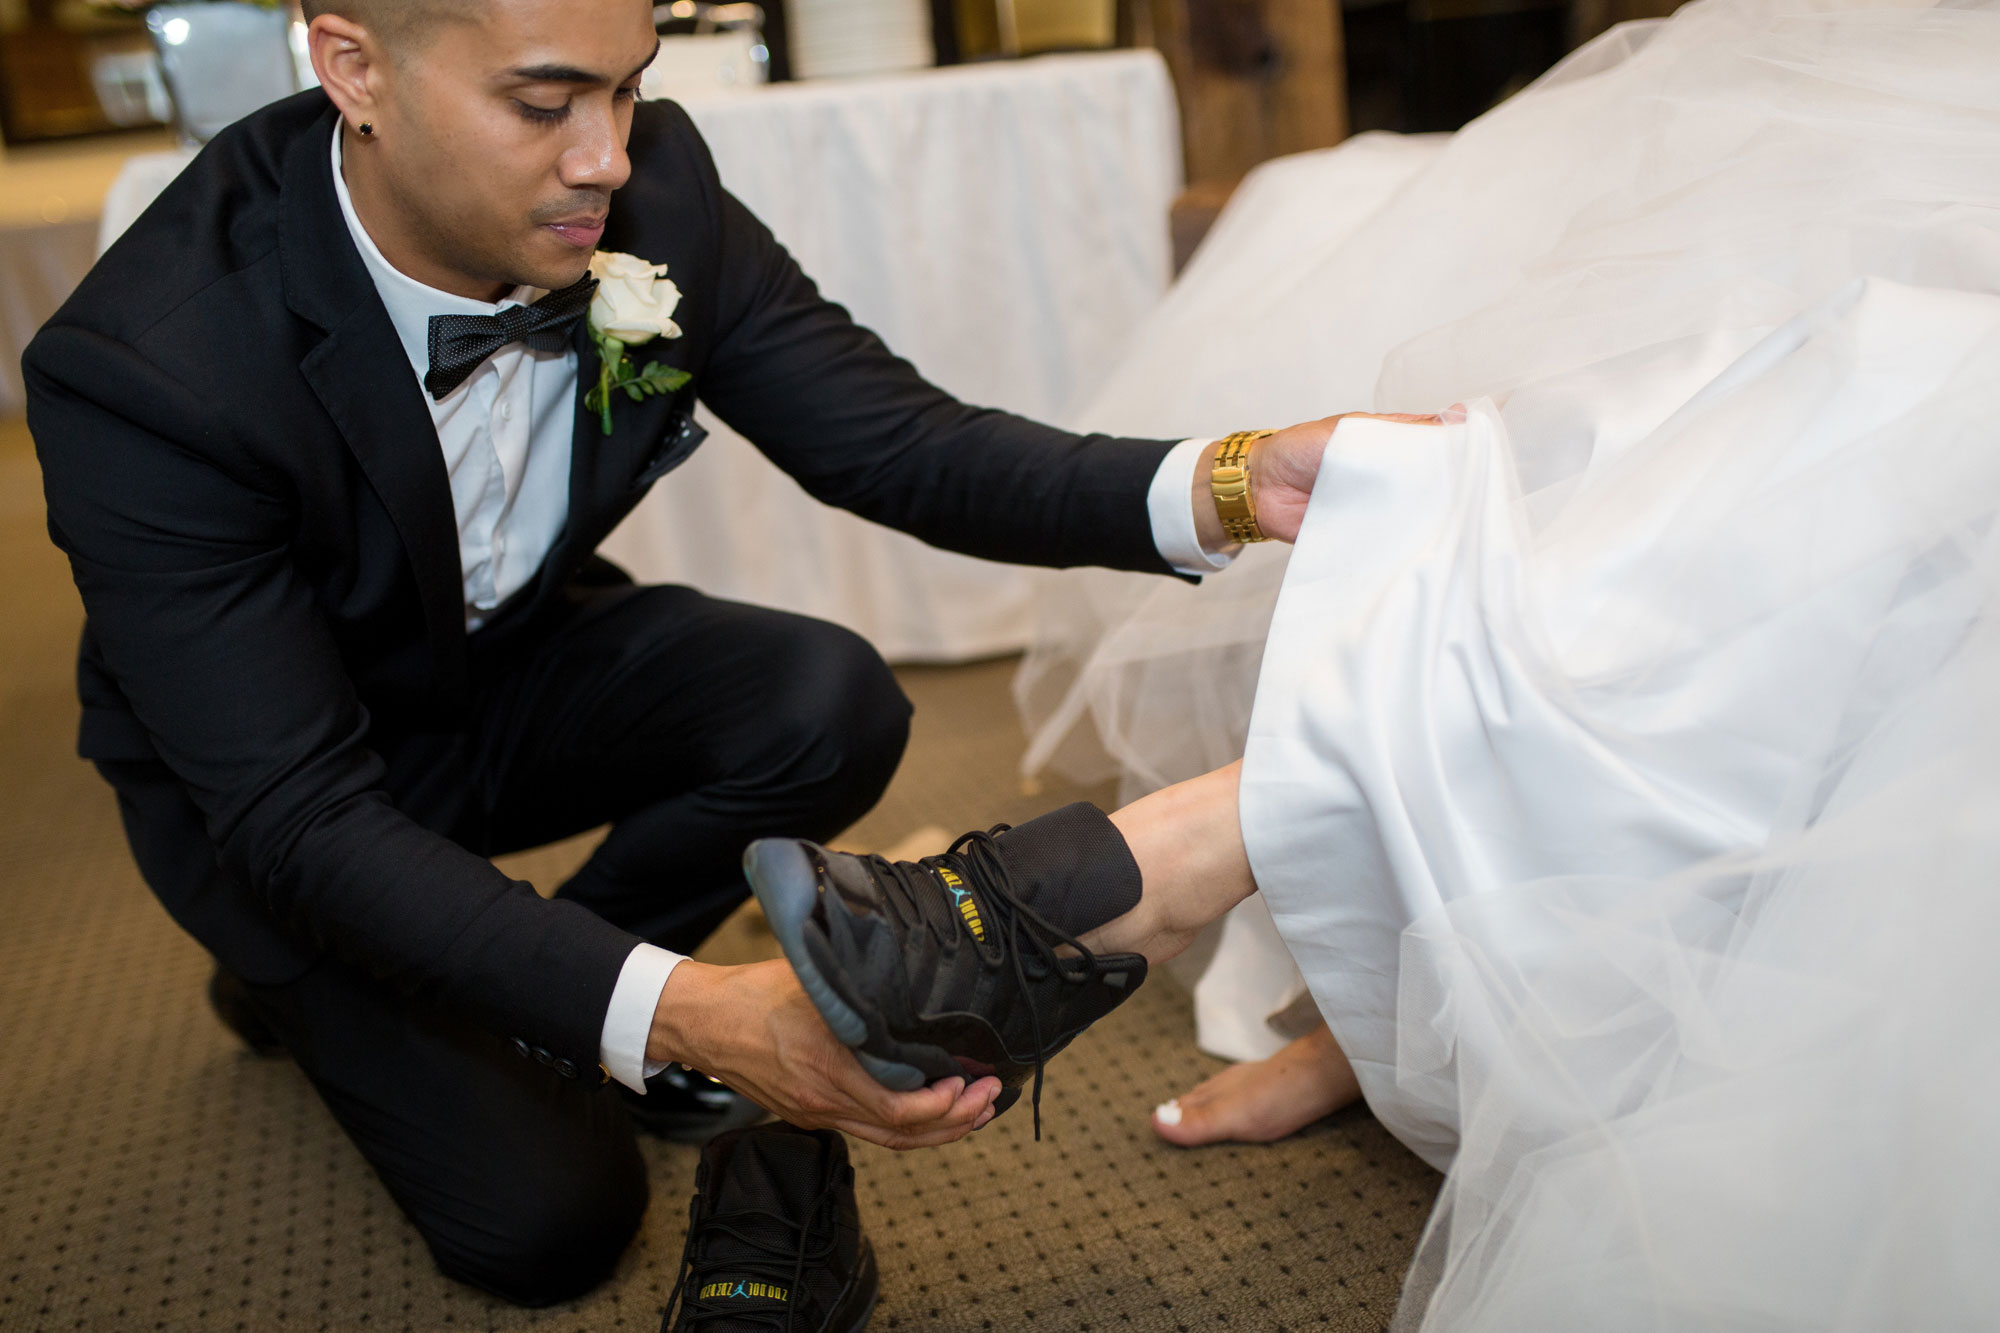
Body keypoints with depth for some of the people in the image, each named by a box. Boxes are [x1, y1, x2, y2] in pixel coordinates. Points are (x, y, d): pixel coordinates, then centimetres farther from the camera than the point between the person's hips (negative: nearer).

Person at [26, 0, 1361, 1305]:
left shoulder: (649, 187, -22)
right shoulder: (145, 369, -35)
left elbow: (898, 442, -18)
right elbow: (300, 820, -35)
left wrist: (1223, 485, -35)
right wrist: (677, 1013, -48)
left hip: (520, 663, 4)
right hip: (291, 776, -4)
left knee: (835, 709, -23)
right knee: (548, 1218, -11)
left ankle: (538, 990, 3)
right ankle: (295, 984, 19)